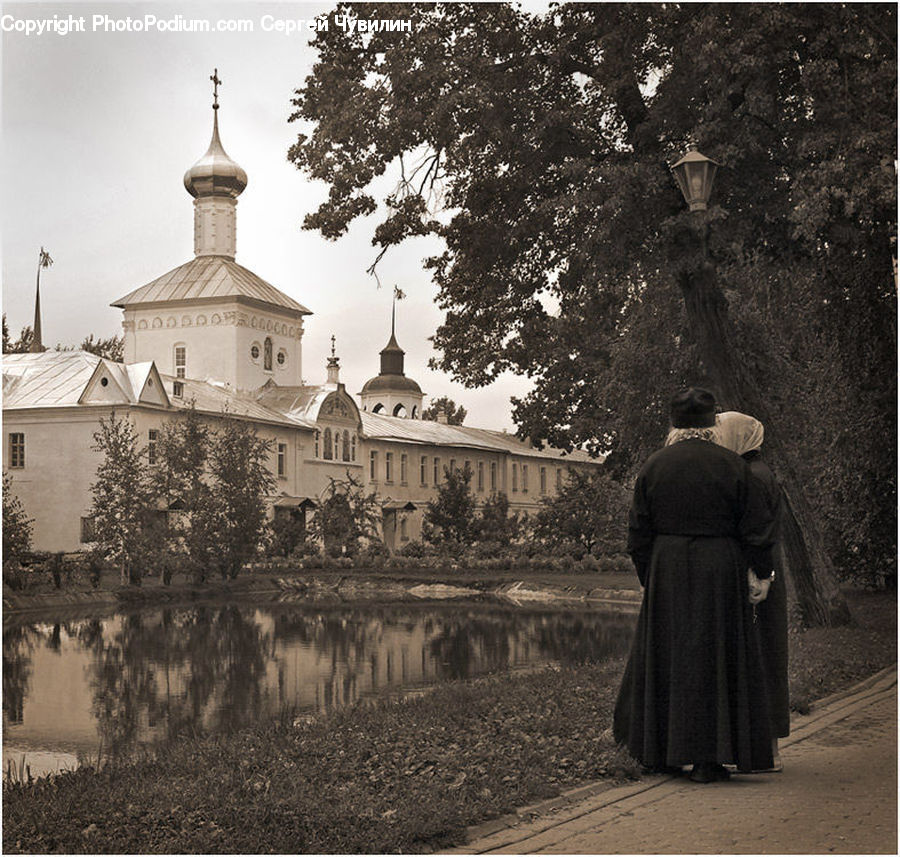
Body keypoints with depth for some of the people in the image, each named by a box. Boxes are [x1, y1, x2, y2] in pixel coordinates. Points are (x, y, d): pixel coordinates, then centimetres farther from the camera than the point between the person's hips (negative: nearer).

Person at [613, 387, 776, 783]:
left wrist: (648, 580, 11)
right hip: (719, 572, -2)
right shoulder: (732, 465, -5)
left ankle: (657, 750, 21)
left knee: (663, 658, 13)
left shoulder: (653, 466, 0)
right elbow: (756, 525, -4)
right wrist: (762, 573, 5)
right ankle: (707, 759, 3)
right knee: (715, 659, 4)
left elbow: (639, 532, 2)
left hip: (667, 572, 2)